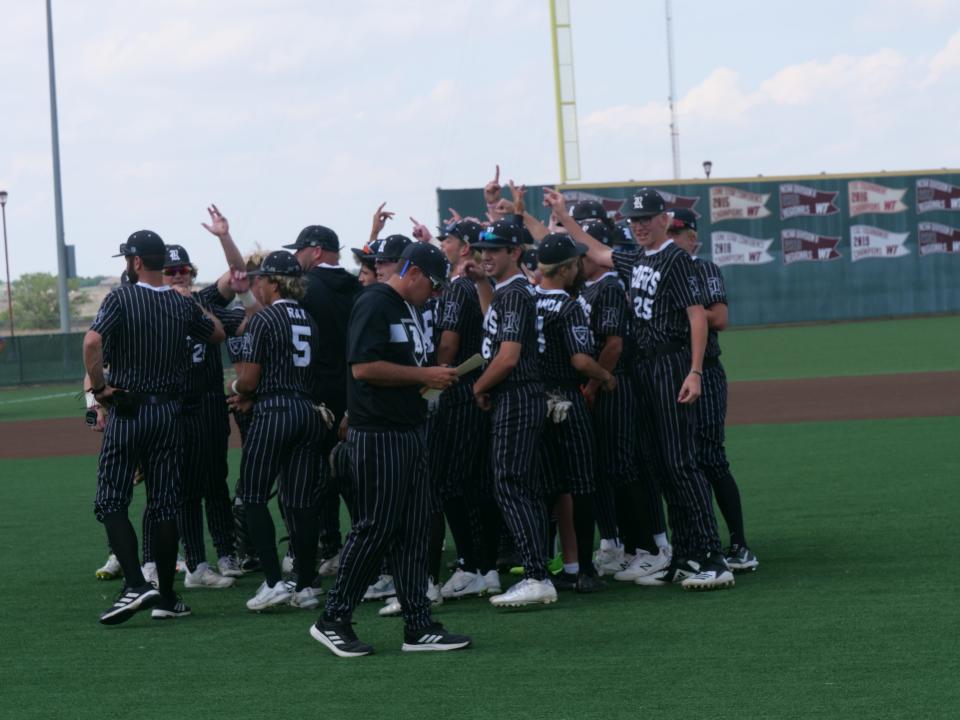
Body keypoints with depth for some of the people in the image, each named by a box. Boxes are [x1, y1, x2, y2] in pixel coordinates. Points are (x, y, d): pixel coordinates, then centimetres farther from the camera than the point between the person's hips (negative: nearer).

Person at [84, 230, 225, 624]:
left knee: (111, 502, -1)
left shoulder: (121, 299, -10)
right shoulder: (183, 305, 4)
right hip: (169, 411, 4)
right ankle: (167, 597, 10)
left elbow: (92, 342, -24)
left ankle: (135, 584, -17)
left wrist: (99, 387, -13)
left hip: (126, 410, -4)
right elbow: (218, 333, 22)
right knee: (164, 506, 8)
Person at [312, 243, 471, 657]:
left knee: (414, 530, 8)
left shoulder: (408, 310, 19)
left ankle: (418, 626, 11)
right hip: (378, 435, -10)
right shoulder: (375, 304, -12)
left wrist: (432, 378, 9)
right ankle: (332, 621, 2)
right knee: (375, 528, -7)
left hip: (409, 432, 10)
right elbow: (364, 366, -21)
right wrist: (424, 376, -15)